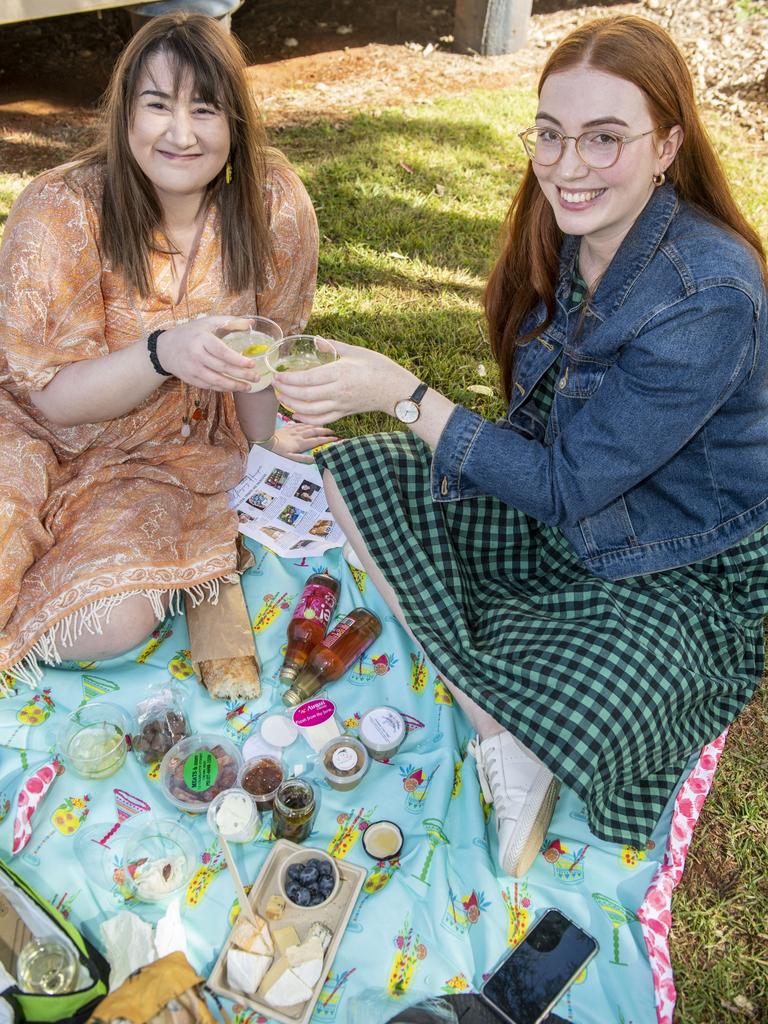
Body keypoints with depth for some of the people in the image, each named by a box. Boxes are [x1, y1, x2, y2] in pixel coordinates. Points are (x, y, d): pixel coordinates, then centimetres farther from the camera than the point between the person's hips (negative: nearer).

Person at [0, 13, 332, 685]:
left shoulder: (275, 205, -11)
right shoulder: (60, 213, -18)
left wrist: (267, 437, 3)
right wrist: (163, 353, -32)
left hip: (180, 458, 1)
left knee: (114, 624, -24)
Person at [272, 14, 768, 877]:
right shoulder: (566, 238, -5)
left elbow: (568, 487, -24)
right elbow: (547, 440, 6)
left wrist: (404, 395, -25)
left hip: (683, 576, -7)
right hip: (560, 516, 8)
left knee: (567, 721, -36)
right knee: (354, 470, -5)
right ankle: (499, 730, -13)